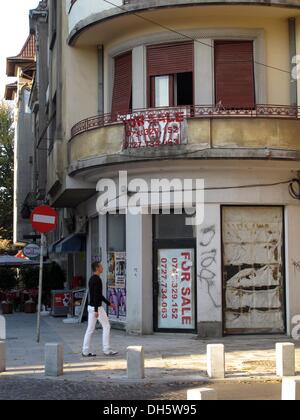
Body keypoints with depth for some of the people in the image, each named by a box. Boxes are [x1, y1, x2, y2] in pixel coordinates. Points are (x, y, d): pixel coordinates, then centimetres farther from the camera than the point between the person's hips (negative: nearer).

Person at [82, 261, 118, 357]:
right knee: (106, 327, 0)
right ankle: (107, 350, 1)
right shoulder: (97, 279, -15)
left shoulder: (92, 279, 16)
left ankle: (86, 351, 5)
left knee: (90, 329, 8)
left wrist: (108, 303, 28)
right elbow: (95, 295, -22)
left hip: (91, 306, 9)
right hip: (97, 307, -9)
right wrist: (96, 310, -26)